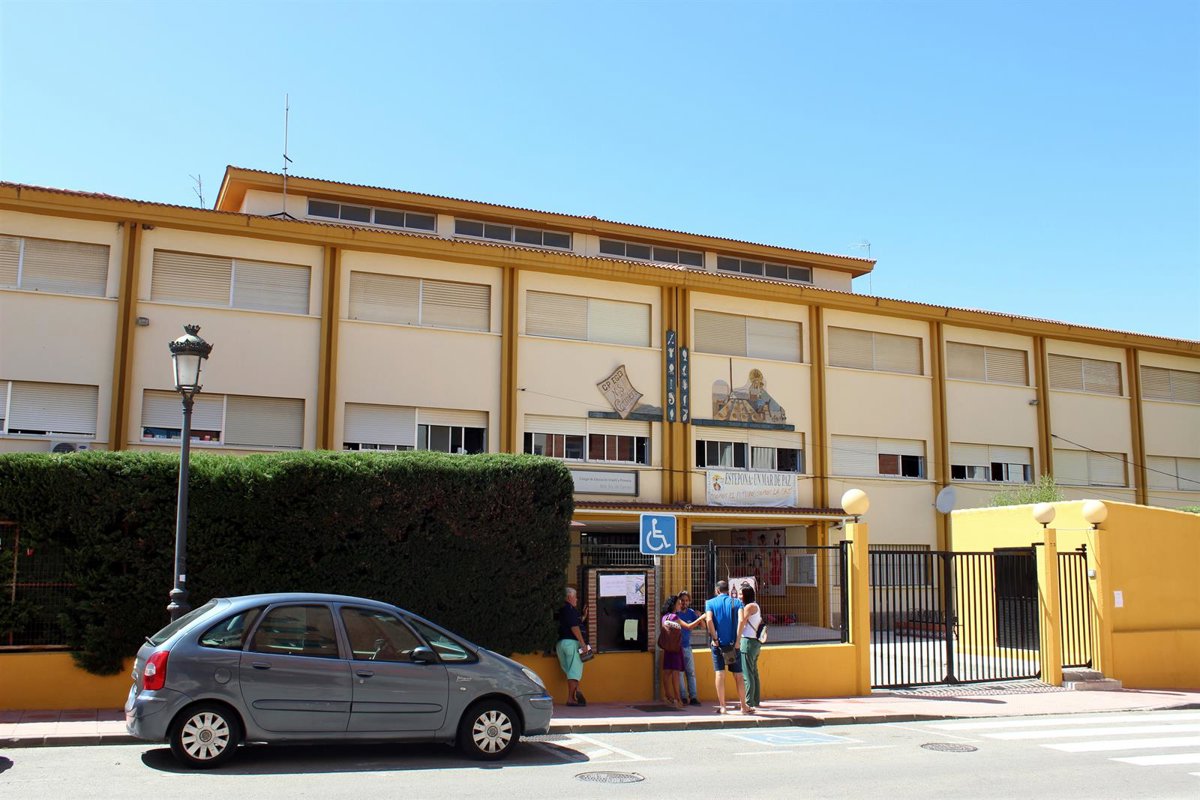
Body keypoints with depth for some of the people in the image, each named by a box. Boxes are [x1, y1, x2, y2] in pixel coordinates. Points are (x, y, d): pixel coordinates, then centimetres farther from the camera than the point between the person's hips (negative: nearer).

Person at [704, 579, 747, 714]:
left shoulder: (710, 603, 3)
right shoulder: (737, 602, 6)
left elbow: (709, 620, -14)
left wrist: (714, 638, -10)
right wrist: (737, 639, -9)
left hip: (718, 643, -1)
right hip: (733, 643, 1)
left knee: (719, 674, 0)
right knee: (738, 675, 9)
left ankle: (722, 706, -4)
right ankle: (743, 705, 13)